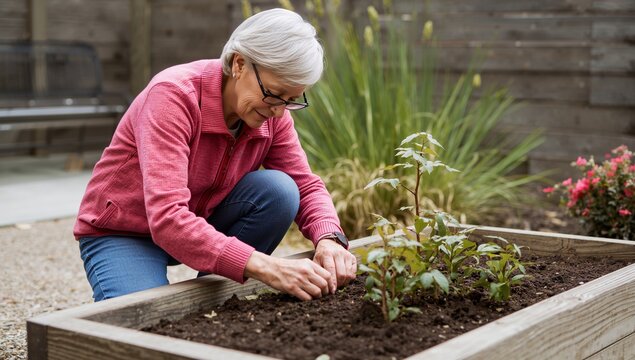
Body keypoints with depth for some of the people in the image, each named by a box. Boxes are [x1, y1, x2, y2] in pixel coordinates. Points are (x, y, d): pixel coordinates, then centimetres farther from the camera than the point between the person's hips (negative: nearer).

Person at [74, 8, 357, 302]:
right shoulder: (173, 95, -31)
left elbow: (307, 186, -6)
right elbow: (166, 218, -41)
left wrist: (329, 239, -29)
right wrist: (263, 266, -50)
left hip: (200, 226, 6)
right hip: (123, 235, -6)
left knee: (278, 190, -20)